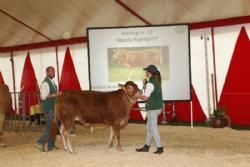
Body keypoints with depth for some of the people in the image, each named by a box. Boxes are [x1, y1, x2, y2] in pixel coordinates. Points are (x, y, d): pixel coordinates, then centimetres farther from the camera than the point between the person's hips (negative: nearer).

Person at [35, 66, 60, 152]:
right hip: (47, 108, -9)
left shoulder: (52, 82, 12)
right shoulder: (45, 83, -17)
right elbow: (44, 96, -24)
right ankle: (40, 143, 0)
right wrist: (55, 95, -25)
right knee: (50, 127, -8)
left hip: (52, 107, 9)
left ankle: (51, 146, 18)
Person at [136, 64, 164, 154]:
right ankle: (146, 146, 26)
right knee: (149, 127, 17)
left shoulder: (150, 83, -18)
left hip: (153, 109, -9)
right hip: (158, 107, 10)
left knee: (153, 128, -1)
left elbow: (145, 97, -19)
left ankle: (160, 148, 3)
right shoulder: (157, 81, 10)